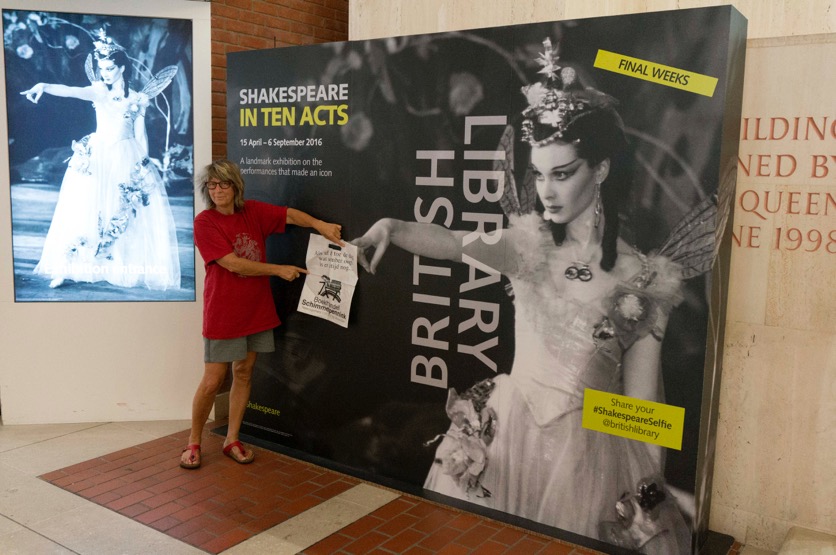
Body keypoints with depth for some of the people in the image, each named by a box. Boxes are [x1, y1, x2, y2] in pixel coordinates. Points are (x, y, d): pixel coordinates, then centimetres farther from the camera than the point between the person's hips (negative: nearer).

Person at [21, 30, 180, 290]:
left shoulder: (137, 99, 5)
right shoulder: (98, 92, 4)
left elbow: (140, 135, 6)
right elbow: (70, 91, -15)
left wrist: (145, 164, 1)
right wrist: (43, 86, -33)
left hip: (127, 161, 0)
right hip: (96, 158, 0)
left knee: (125, 216, 0)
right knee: (85, 210, -2)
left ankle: (123, 269, 10)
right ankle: (66, 268, 1)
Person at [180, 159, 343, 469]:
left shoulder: (253, 212, 4)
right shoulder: (205, 222, -11)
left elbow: (289, 215, 2)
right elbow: (233, 264, -17)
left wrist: (319, 224, -18)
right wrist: (279, 270, -15)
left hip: (255, 309, 5)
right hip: (223, 312, -5)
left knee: (244, 373, 11)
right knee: (212, 381, -1)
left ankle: (232, 440, 24)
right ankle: (194, 442, 19)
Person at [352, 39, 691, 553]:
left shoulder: (639, 275, -10)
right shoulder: (531, 244, -2)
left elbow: (640, 403, -7)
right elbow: (455, 244, -20)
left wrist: (646, 500, -6)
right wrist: (393, 228, -38)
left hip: (588, 448, -2)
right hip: (509, 429, 3)